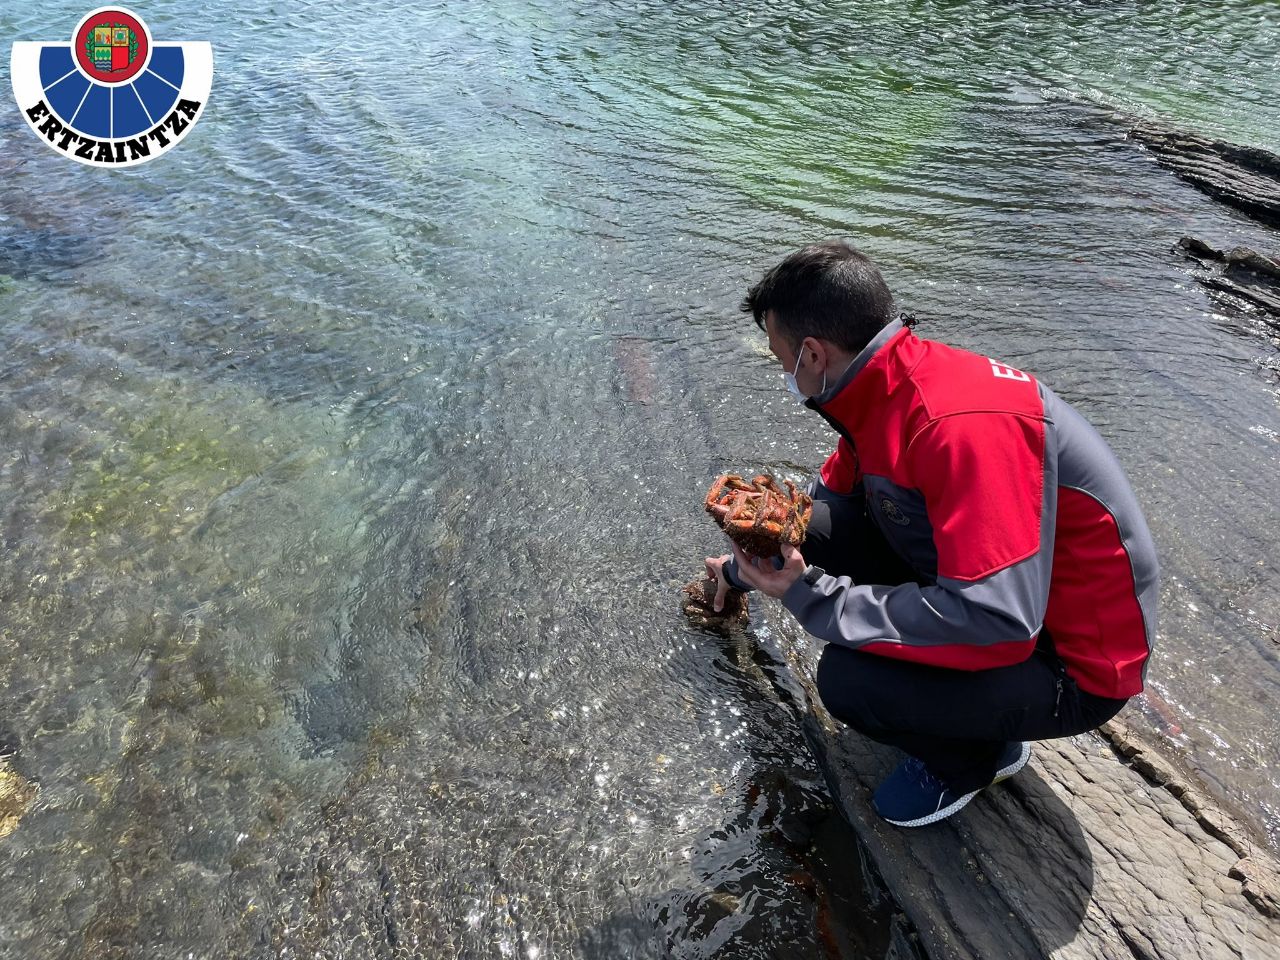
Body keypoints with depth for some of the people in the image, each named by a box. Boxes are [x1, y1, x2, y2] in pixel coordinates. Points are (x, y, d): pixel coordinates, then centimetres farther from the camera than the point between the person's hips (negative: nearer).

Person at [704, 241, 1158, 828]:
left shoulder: (962, 425, -34)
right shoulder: (885, 390, -3)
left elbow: (995, 619, -38)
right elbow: (830, 497, 14)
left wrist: (813, 598, -29)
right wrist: (746, 567, 21)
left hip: (1076, 662, -7)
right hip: (988, 591, 8)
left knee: (848, 678, -28)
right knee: (817, 531, -6)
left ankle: (978, 752, 6)